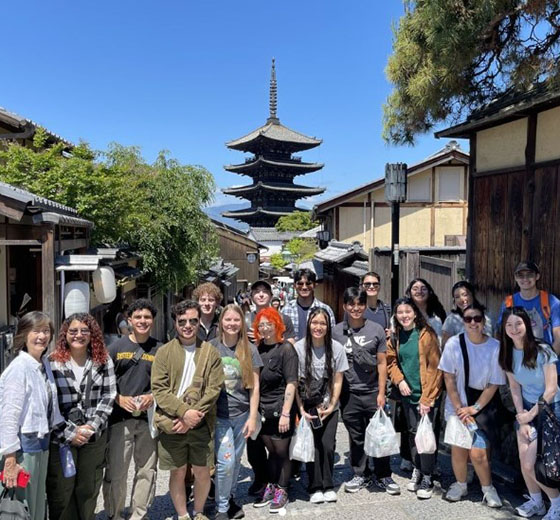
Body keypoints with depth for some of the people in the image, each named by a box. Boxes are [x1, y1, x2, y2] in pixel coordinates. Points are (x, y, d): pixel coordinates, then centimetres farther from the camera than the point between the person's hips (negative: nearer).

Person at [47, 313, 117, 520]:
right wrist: (70, 432, -13)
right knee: (61, 492, 6)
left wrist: (91, 426, -10)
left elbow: (108, 397, 1)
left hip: (95, 436, 2)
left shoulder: (104, 361, 4)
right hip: (61, 438, -2)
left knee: (88, 490, 13)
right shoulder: (52, 363, -4)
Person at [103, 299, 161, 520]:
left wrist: (152, 396, -10)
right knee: (116, 471, 2)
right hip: (120, 418, -1)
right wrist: (119, 399, -12)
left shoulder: (159, 349, 5)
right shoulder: (116, 347, 3)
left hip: (149, 417, 1)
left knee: (147, 470, 9)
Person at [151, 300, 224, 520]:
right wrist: (184, 412, -17)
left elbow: (213, 389, -4)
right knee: (177, 473, 11)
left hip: (201, 425, 1)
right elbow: (158, 388, -7)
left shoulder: (211, 353, 1)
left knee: (202, 472, 10)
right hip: (172, 424, 0)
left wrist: (194, 415, -15)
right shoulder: (164, 352, -1)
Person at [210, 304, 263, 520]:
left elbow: (254, 386, 2)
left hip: (242, 414, 2)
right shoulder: (211, 347, -4)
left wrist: (253, 417, -2)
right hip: (219, 414, -2)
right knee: (226, 461, -8)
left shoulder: (250, 350, 0)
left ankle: (230, 499, 34)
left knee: (236, 461, 12)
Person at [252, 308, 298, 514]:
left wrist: (285, 413, -16)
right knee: (270, 451, 13)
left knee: (281, 451, 6)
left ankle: (281, 492, 22)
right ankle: (270, 488, 29)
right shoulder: (258, 349, 5)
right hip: (263, 410, 4)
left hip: (280, 410, -4)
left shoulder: (286, 349, -10)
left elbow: (291, 383, -13)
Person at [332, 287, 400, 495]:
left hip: (372, 392, -1)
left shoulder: (376, 329, -1)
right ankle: (361, 474, 28)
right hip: (349, 393, 1)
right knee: (356, 437, 12)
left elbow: (382, 363, 1)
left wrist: (381, 393, -3)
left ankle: (383, 476, 21)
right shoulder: (337, 331, 0)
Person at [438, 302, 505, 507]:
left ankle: (488, 489, 20)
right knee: (458, 449, 5)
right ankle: (460, 485, 30)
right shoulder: (454, 343, -11)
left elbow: (494, 384, -7)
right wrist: (459, 408, -8)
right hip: (457, 406, 1)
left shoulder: (495, 347, -12)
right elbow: (449, 378, -6)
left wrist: (474, 409, -9)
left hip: (482, 407, -1)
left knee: (477, 453, -6)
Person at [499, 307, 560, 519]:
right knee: (523, 461, 4)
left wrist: (530, 415, -12)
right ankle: (536, 502, 29)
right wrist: (521, 418, -5)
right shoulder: (507, 354, -4)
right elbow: (514, 387, 2)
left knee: (530, 464, -8)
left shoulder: (542, 351, -20)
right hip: (526, 408, 5)